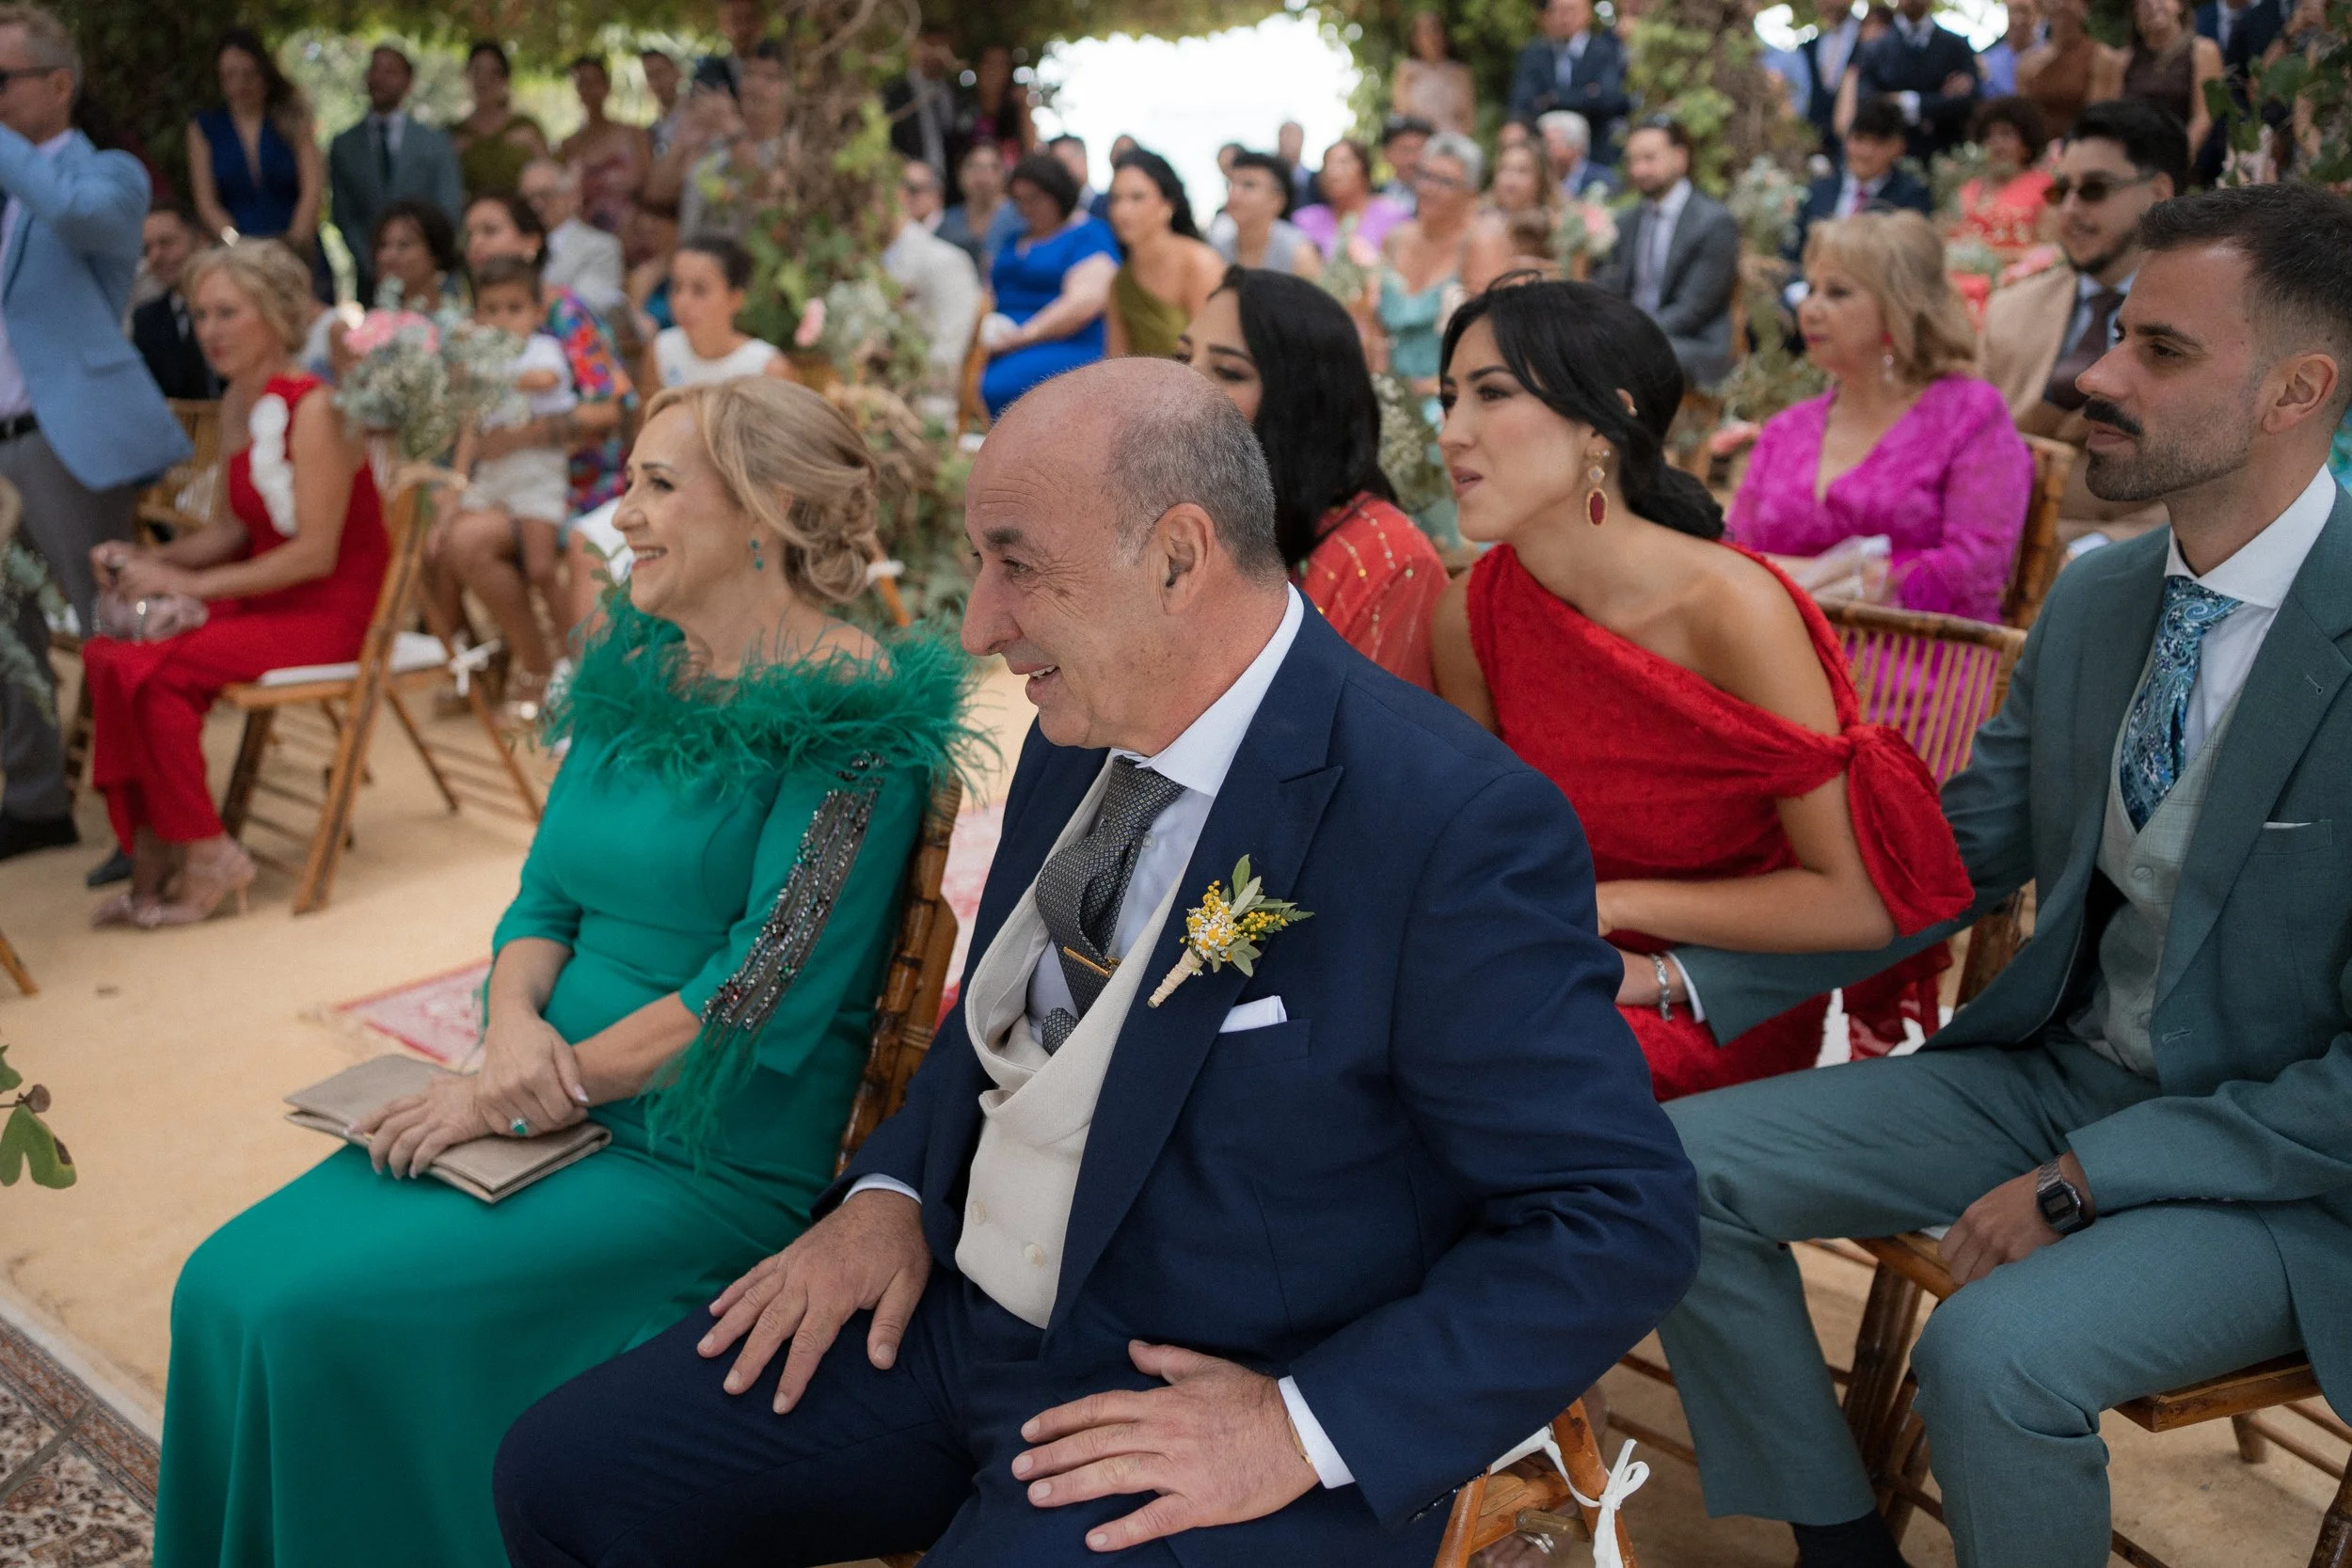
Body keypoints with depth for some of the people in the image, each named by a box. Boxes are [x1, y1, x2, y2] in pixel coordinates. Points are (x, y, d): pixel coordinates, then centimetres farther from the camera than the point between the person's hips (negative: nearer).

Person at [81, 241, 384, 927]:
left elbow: (316, 553, -20)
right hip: (265, 598, 8)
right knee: (104, 653, -14)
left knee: (153, 671, -24)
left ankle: (208, 859, -8)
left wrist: (190, 584, -19)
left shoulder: (313, 409, -15)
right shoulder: (241, 404, 11)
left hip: (332, 610, -8)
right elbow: (231, 527, 15)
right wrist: (149, 559, -2)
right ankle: (150, 851, -6)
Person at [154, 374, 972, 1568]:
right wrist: (516, 1021, -9)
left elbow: (772, 982, -18)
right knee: (229, 1282, -7)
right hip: (562, 1113, 7)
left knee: (321, 1312, -17)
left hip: (719, 1158, -7)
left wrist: (556, 1085, -15)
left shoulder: (853, 711, -13)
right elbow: (545, 899, 13)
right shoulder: (635, 674, 11)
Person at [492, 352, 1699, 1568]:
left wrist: (1309, 1429, -21)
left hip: (1213, 1414, -7)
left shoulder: (1456, 822, -22)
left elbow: (1619, 1218, -19)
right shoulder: (1083, 727, 2)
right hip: (955, 1315, 7)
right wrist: (894, 1189, 1)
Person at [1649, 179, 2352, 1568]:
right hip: (2058, 1064, 7)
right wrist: (1696, 980, -3)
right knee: (1682, 1166, -6)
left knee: (1990, 1352, -32)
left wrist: (2084, 1181, -21)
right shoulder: (2094, 599, 1)